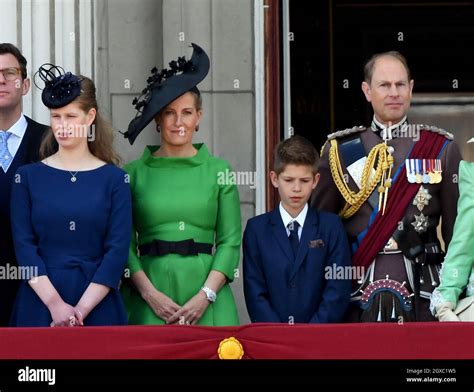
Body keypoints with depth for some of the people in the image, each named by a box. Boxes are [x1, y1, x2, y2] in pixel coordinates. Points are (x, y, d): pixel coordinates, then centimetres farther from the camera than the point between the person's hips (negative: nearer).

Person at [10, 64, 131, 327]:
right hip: (39, 303, 1)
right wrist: (55, 304, -14)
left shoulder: (115, 179, 2)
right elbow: (24, 246, -3)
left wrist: (80, 310, -13)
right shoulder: (28, 177, 5)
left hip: (98, 304, -1)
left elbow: (118, 249, -4)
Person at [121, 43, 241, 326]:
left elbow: (230, 241, 3)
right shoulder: (134, 173, 6)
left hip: (207, 297, 1)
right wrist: (150, 293, -10)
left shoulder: (218, 170, 7)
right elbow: (125, 244, 2)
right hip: (150, 298, 0)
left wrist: (206, 295, -9)